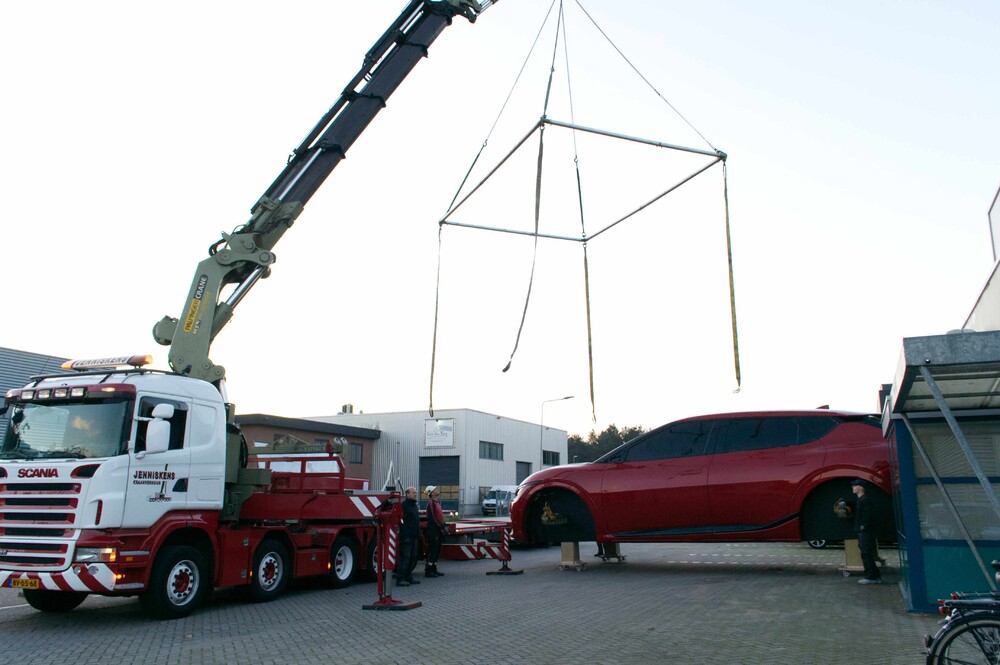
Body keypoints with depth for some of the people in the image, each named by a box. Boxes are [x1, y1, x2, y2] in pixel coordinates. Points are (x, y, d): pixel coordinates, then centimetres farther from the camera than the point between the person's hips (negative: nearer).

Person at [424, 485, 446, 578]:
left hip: (438, 530, 10)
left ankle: (434, 570, 20)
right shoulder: (431, 503, -14)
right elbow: (432, 518, -20)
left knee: (437, 550, 13)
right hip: (433, 530, -10)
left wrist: (444, 526, 10)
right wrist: (441, 527, -17)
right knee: (432, 550, -7)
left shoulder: (436, 502, 16)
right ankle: (428, 571, -3)